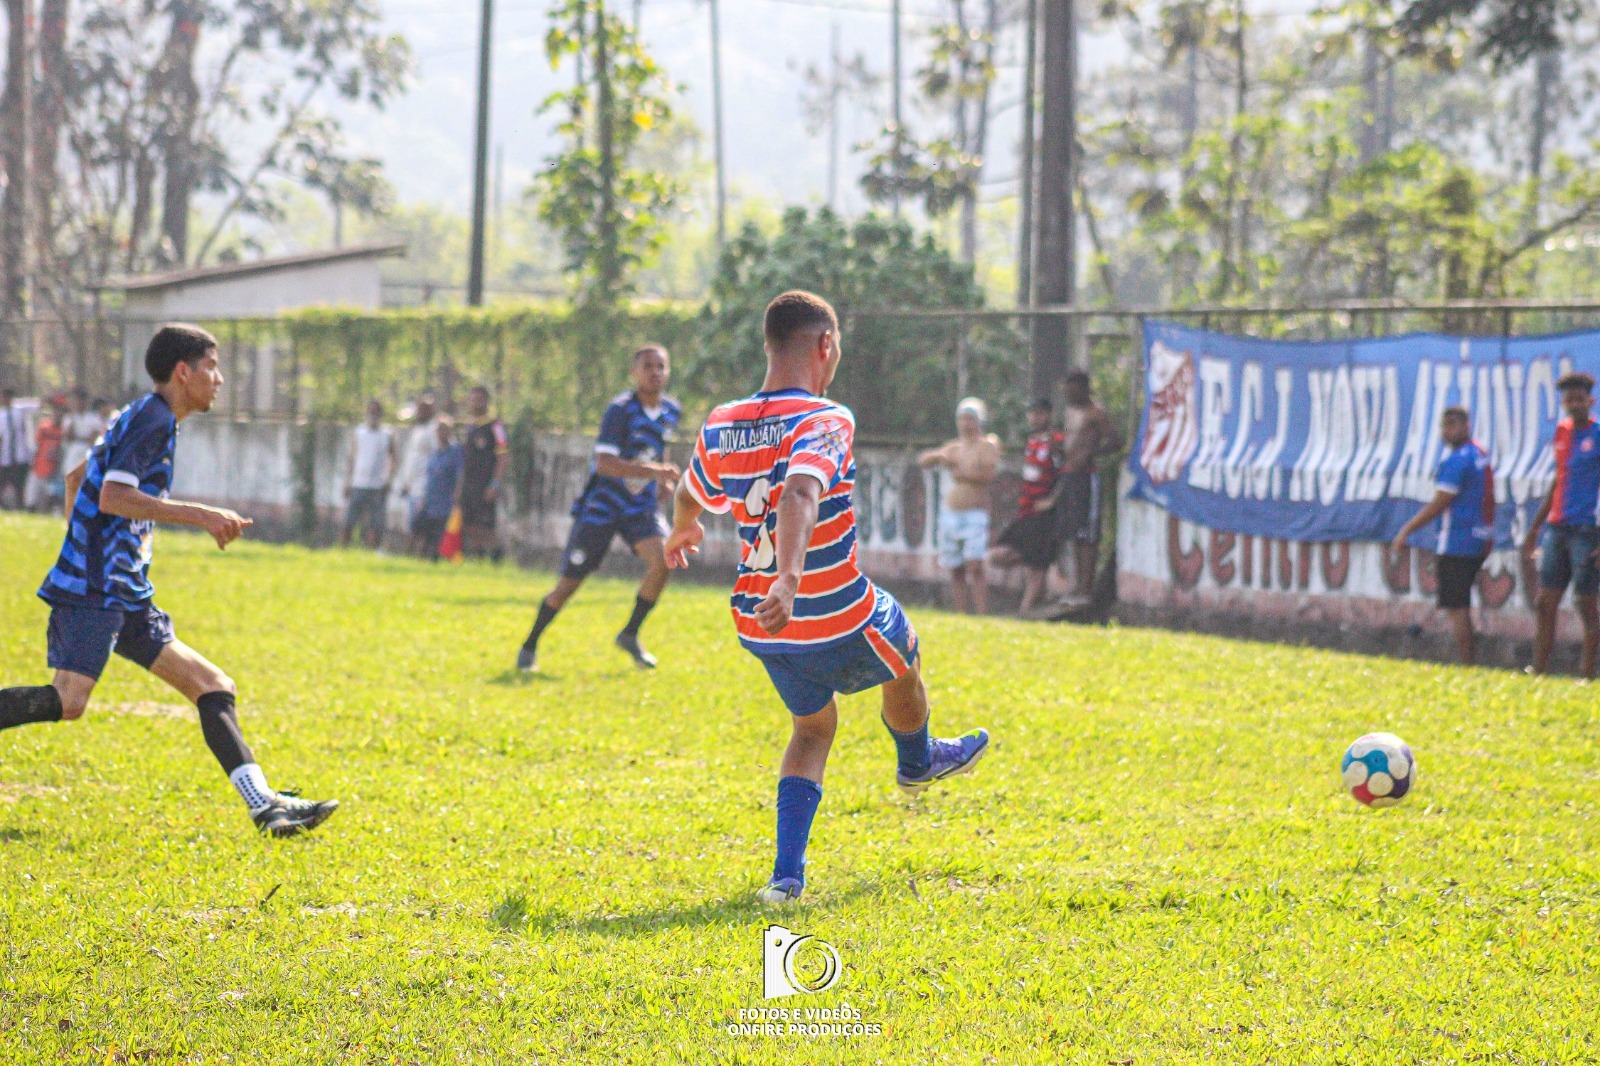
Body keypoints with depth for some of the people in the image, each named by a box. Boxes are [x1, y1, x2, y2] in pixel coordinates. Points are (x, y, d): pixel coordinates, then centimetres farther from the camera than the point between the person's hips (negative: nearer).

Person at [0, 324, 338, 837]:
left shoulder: (139, 418, 20)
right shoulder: (153, 419, -9)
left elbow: (76, 478, 30)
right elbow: (113, 496, -22)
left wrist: (80, 543, 36)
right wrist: (201, 515, -21)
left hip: (126, 596, 10)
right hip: (94, 589, -10)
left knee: (213, 686, 3)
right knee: (69, 701, -23)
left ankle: (266, 807, -4)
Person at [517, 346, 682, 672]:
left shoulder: (670, 411, 3)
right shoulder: (621, 410, -18)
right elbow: (604, 462, -28)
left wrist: (663, 477, 14)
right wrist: (653, 471, -35)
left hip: (640, 506, 5)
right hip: (601, 506, -5)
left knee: (661, 560, -21)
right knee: (569, 583, 0)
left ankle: (630, 635, -2)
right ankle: (529, 647, 20)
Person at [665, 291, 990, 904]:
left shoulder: (720, 429, 0)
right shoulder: (824, 422, -21)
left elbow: (689, 496, 20)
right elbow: (800, 493, -40)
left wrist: (681, 535, 43)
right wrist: (789, 579, -52)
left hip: (760, 628, 6)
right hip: (839, 623, -5)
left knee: (813, 726, 25)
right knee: (903, 656, 28)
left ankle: (786, 874, 8)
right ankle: (917, 764, 57)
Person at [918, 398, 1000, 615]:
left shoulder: (986, 446, -2)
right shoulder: (954, 447, 16)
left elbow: (990, 474, -17)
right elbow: (923, 460, 15)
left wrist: (962, 473, -17)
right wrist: (938, 455, -6)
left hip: (975, 514, -6)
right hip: (950, 513, 6)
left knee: (974, 566, -18)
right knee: (955, 571, 4)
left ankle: (983, 617, -21)